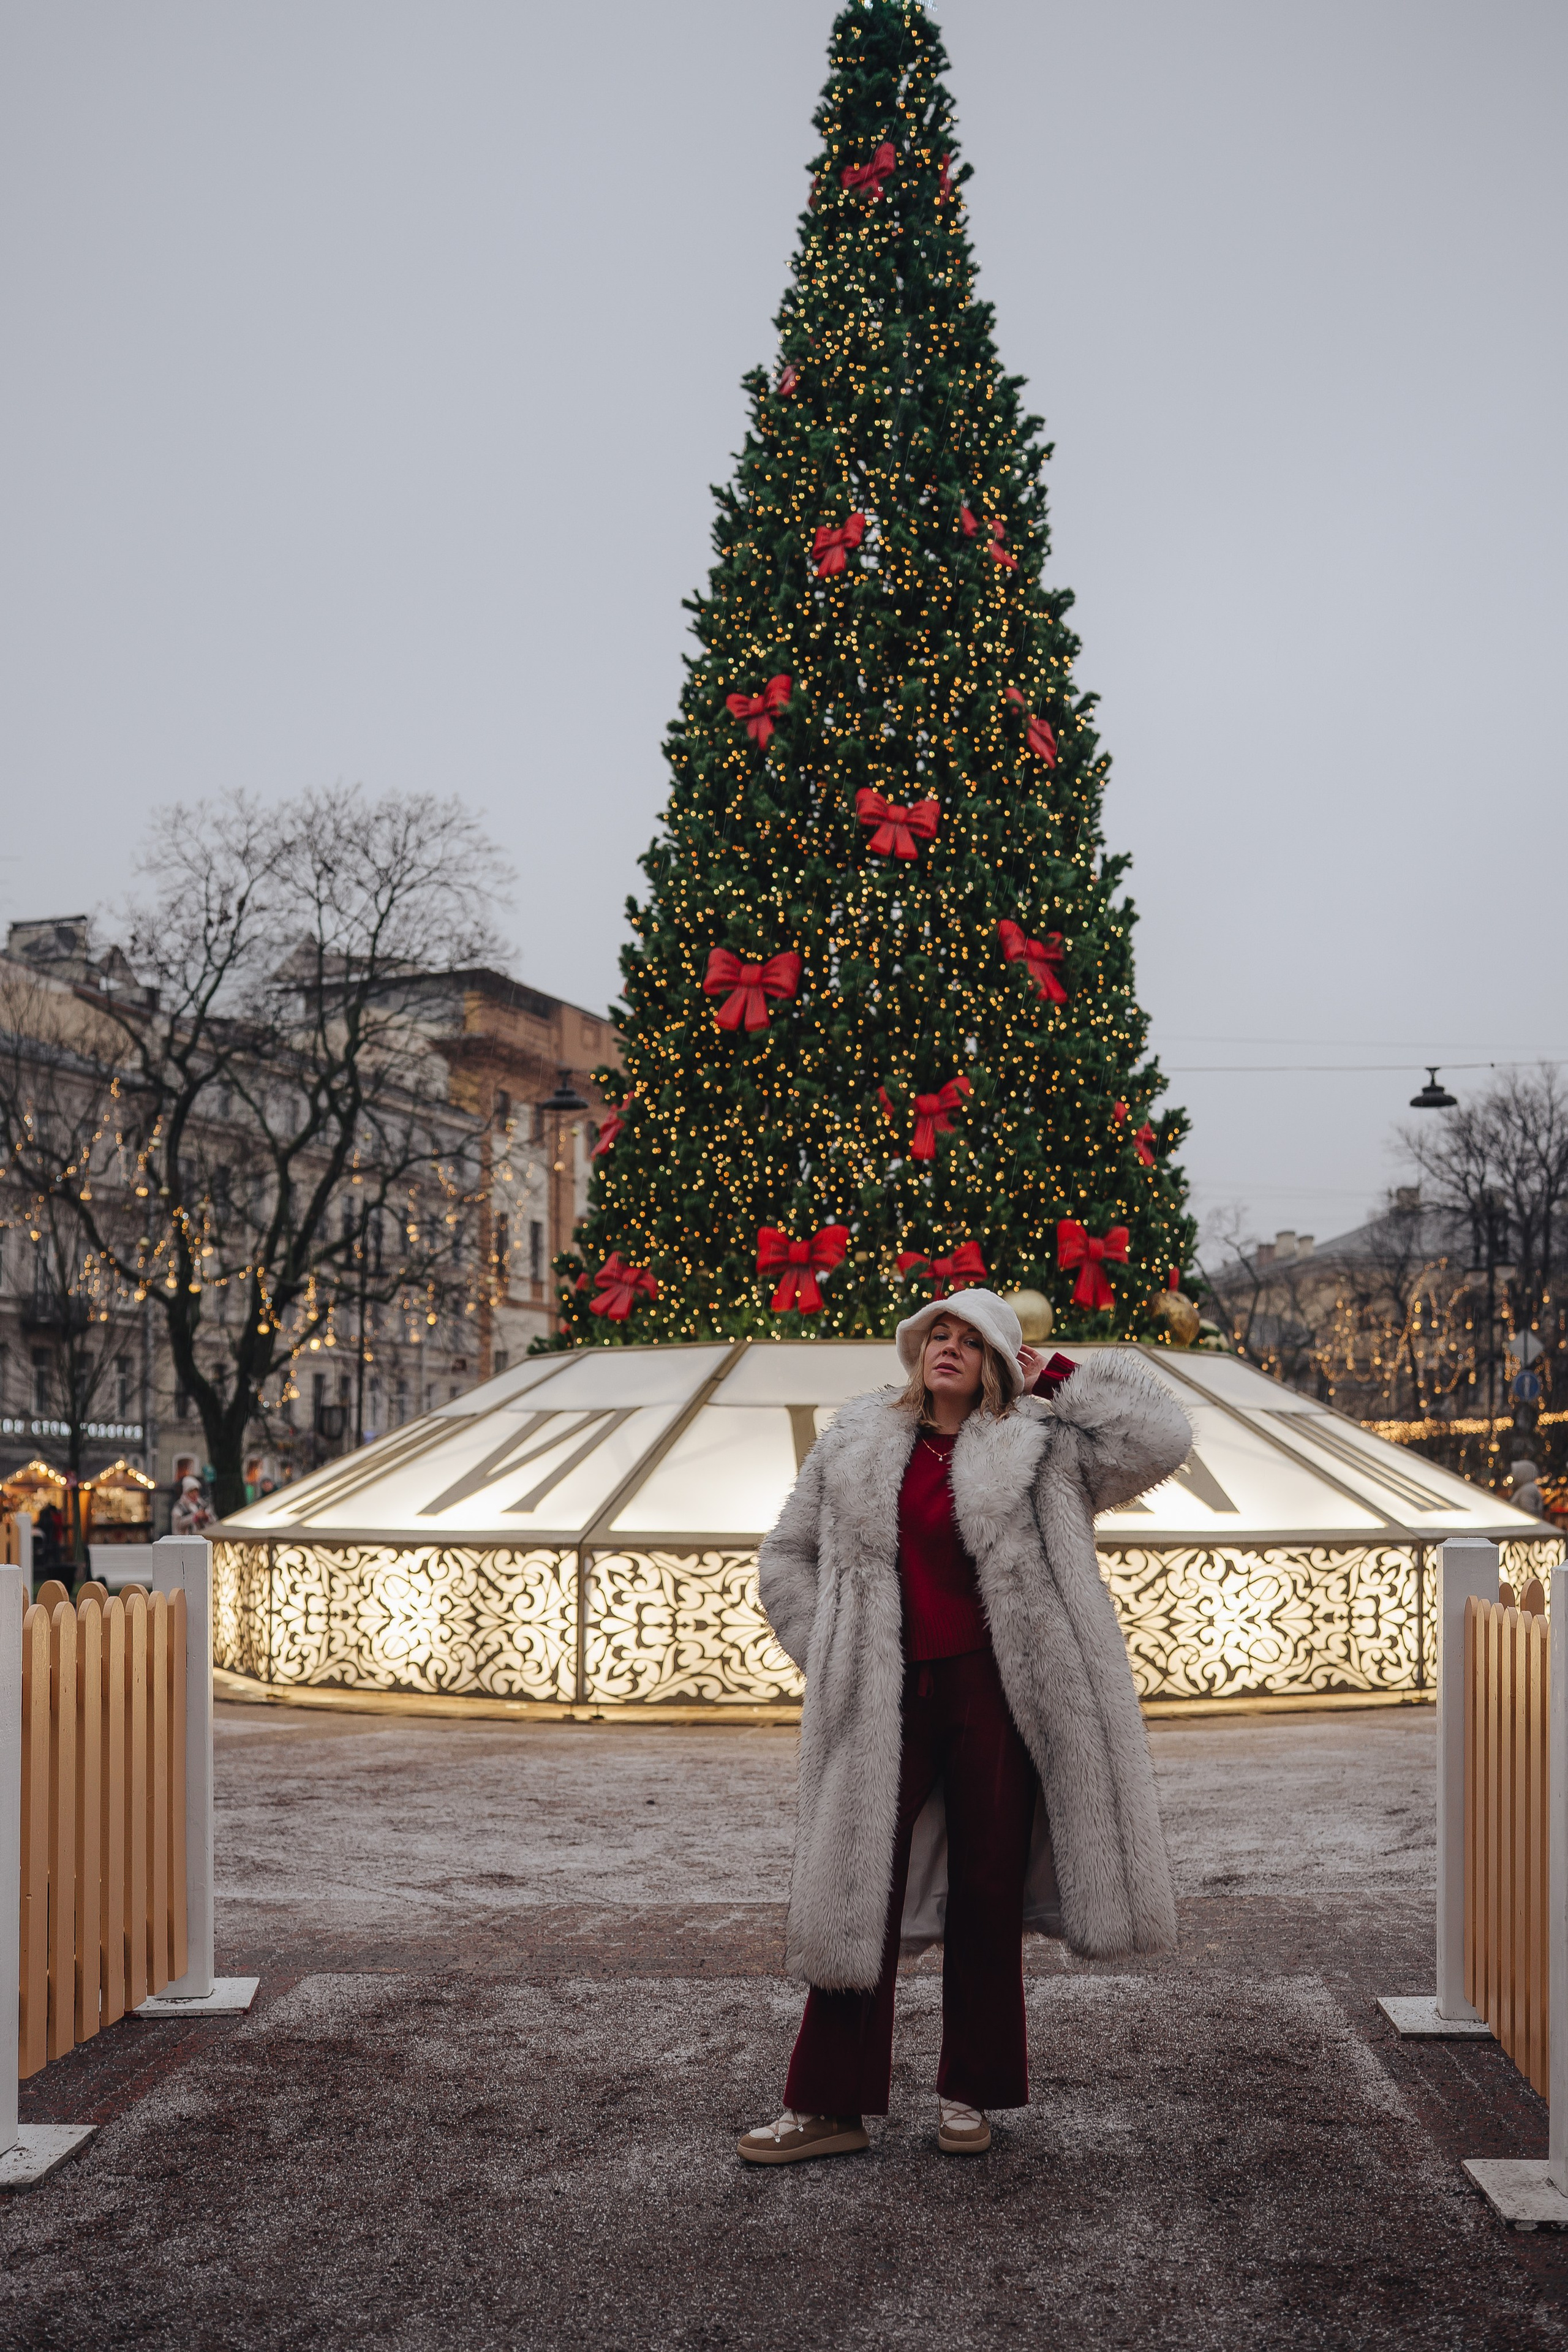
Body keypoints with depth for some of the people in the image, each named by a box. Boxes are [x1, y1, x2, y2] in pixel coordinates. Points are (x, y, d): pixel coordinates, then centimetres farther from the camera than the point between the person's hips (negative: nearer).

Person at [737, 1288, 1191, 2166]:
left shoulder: (1036, 1450, 3)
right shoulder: (857, 1443, 10)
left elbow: (1160, 1436, -7)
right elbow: (788, 1557, 16)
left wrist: (1058, 1374, -1)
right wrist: (832, 1657, 5)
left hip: (993, 1692, -1)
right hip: (886, 1700, 2)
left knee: (987, 1896, 6)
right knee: (856, 1893, 1)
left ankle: (969, 2095, 22)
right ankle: (828, 2106, 10)